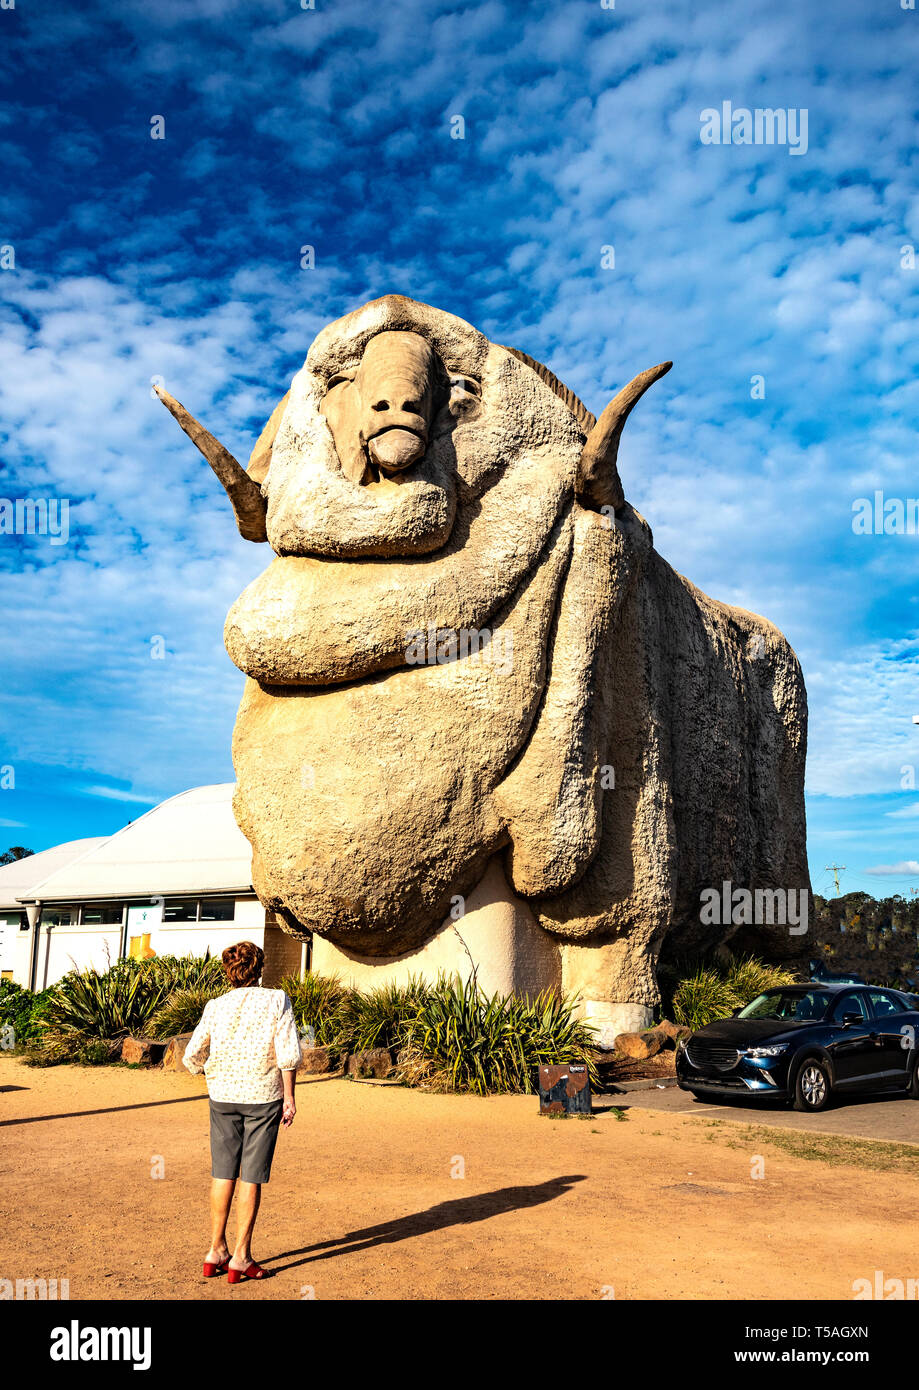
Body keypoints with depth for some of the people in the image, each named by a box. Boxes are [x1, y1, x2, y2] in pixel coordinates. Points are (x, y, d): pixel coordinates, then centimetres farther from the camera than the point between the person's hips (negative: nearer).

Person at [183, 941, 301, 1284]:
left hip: (223, 1097, 2)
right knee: (251, 1177, 4)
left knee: (223, 1174, 13)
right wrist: (289, 1097, -5)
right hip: (263, 1098, -2)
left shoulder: (216, 1006, -2)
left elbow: (192, 1056, 1)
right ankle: (241, 1258, 8)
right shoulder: (277, 1001, -7)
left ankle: (217, 1251, 20)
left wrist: (205, 1070, 23)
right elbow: (288, 1053, -13)